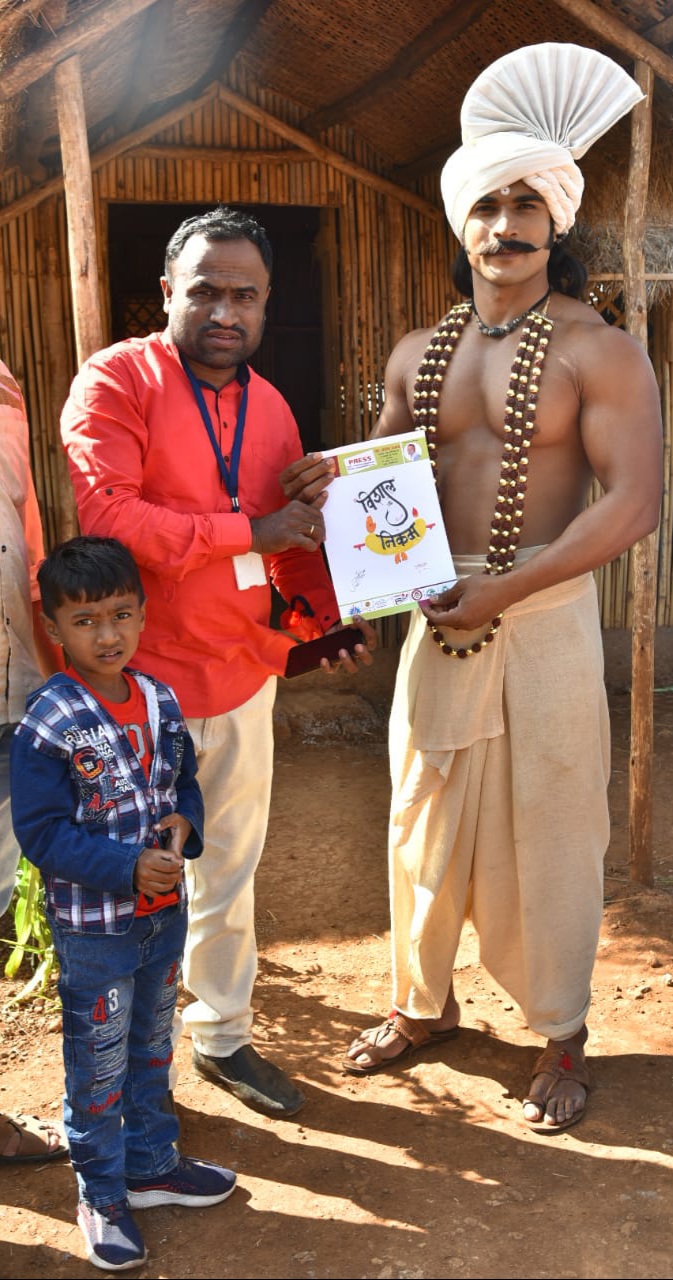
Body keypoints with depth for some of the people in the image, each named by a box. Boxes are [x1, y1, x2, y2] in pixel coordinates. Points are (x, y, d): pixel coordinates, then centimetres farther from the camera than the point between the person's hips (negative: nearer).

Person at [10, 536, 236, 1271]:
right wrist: (128, 868, -26)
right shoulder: (48, 725, -21)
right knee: (99, 1063, 12)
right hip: (92, 925, -5)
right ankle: (103, 1193, 33)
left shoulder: (159, 701, -4)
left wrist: (183, 823, -14)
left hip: (164, 911, 6)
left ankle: (150, 1163, 44)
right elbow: (41, 832, -19)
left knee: (153, 1046, 23)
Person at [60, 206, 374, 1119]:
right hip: (141, 683, -6)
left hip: (244, 675, 6)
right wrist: (249, 531, -23)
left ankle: (223, 1034, 38)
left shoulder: (270, 406, 10)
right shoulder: (117, 380, -10)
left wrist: (325, 616, -4)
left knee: (230, 867, 18)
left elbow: (293, 537, 14)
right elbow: (107, 515, -23)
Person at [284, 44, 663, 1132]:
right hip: (437, 623, 5)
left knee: (548, 829, 5)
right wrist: (333, 487, -8)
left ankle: (562, 1037, 26)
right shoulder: (417, 354, 10)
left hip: (545, 624, -4)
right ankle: (424, 1004, 34)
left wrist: (504, 590, -20)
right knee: (426, 820, 13)